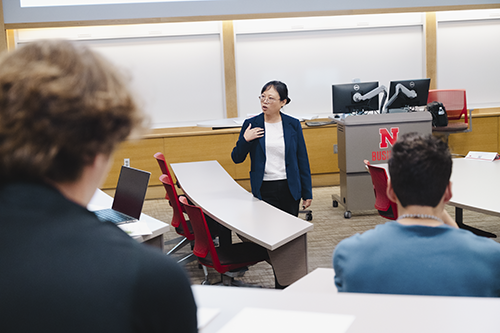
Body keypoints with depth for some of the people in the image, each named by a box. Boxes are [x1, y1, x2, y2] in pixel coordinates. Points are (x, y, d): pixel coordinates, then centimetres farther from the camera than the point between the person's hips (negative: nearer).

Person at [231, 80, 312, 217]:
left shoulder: (293, 125, 3)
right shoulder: (251, 125, 1)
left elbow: (302, 160, 6)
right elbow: (237, 158, 5)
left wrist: (307, 193, 4)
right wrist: (245, 140, -13)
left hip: (290, 189, 1)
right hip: (264, 190, -1)